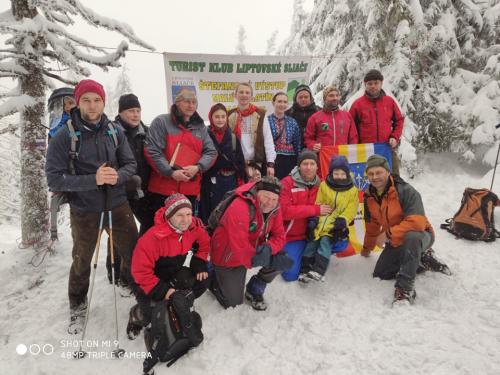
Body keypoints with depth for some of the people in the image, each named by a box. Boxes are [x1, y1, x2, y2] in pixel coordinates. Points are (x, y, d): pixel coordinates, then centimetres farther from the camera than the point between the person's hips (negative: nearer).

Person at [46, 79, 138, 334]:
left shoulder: (115, 132, -3)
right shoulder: (63, 137, -12)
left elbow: (130, 164, 1)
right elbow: (54, 179, -15)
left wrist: (118, 176, -21)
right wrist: (93, 180, -27)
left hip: (118, 204, 3)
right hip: (84, 210, -2)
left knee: (134, 252, 13)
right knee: (82, 261, 16)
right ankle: (77, 305, 42)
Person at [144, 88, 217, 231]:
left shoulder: (200, 126, 14)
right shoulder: (161, 122, -1)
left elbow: (211, 152, 7)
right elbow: (152, 151, -9)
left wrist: (198, 167, -12)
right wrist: (171, 172, -18)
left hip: (190, 189, 4)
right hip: (162, 188, -4)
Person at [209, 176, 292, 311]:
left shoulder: (274, 208, -11)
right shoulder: (240, 208, -34)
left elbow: (279, 236, -9)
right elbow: (240, 247, -35)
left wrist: (268, 248, -29)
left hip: (252, 252, 6)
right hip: (227, 257, -6)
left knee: (283, 260, -13)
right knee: (234, 303, 1)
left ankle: (254, 291, 10)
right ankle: (214, 279, 30)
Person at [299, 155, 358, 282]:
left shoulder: (352, 190, 4)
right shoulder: (324, 186, 7)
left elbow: (351, 209, -3)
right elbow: (318, 204, 7)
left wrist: (343, 220, -19)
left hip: (336, 225, -2)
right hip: (321, 222, 2)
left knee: (326, 241, -22)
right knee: (312, 241, -8)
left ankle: (319, 270, -22)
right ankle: (305, 270, -2)